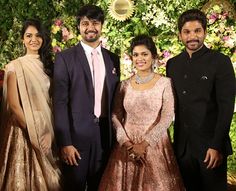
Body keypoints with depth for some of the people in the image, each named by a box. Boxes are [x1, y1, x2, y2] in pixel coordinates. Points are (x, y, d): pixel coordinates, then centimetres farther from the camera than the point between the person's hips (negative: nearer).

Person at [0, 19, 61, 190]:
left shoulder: (47, 65, 8)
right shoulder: (15, 66, -7)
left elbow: (52, 101, 6)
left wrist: (49, 132, -5)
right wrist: (34, 134, -11)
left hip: (47, 130, 4)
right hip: (24, 129, -4)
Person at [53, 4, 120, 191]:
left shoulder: (113, 59, 9)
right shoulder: (65, 57, -4)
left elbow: (115, 99, 13)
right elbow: (60, 101, -8)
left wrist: (117, 134, 9)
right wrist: (65, 142, -14)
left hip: (106, 134, 4)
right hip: (77, 133, -4)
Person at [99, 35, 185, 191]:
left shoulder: (165, 83, -4)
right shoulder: (125, 85, 4)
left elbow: (167, 118, -9)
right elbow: (116, 116, 3)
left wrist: (144, 144, -14)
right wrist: (125, 142, -10)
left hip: (155, 146, -2)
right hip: (127, 147, 2)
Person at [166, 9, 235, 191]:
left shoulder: (220, 62, -6)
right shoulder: (173, 64, 9)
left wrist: (217, 146, -15)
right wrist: (173, 141, 6)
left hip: (211, 145, -4)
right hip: (182, 146, 4)